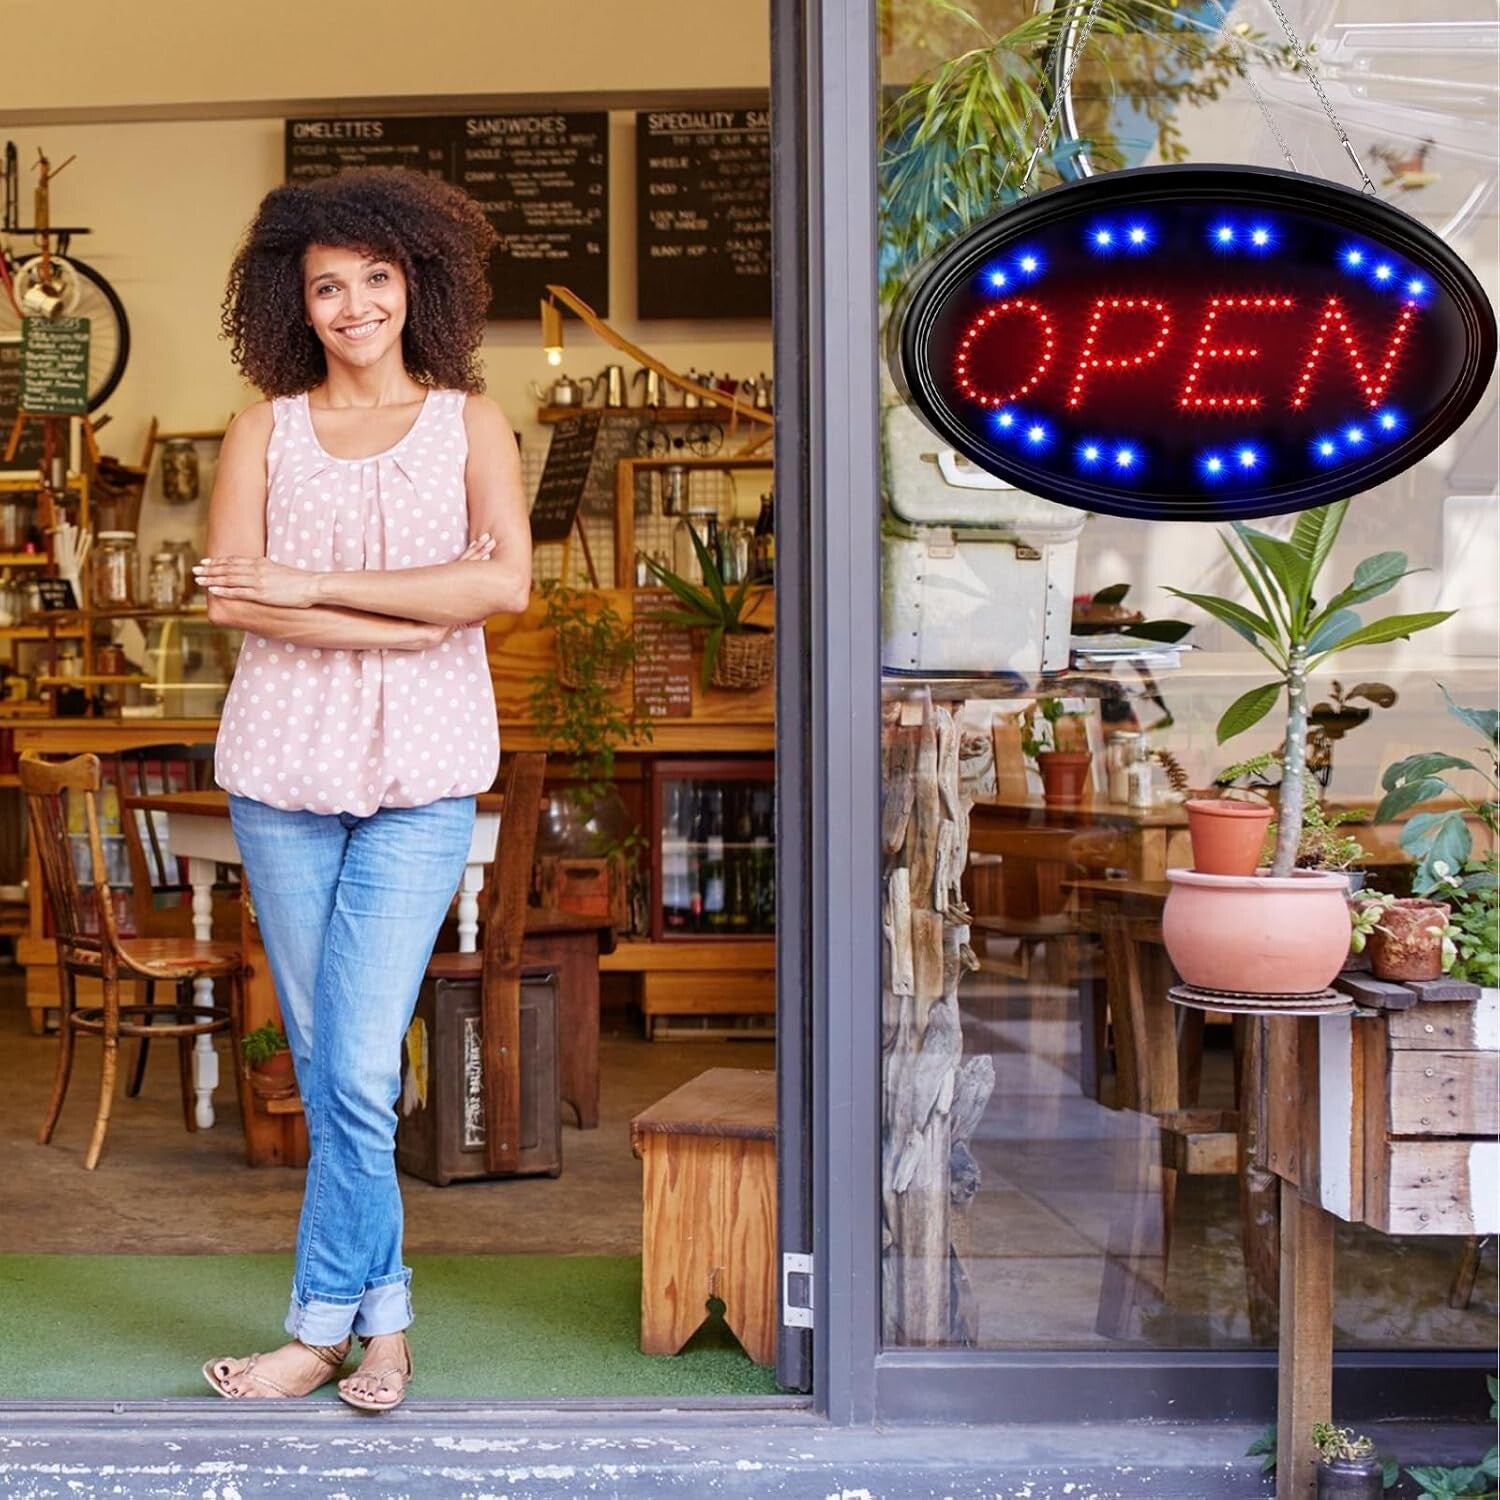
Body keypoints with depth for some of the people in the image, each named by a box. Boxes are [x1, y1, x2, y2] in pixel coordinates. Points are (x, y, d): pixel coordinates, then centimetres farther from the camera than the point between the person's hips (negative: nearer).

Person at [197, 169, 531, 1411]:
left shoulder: (468, 421, 6)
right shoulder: (266, 428, 8)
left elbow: (506, 581, -9)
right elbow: (230, 595, -6)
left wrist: (316, 586, -12)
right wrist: (404, 626, -15)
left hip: (420, 777, -2)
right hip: (283, 767, 2)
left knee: (360, 1074, -8)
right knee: (324, 1068, 7)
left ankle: (323, 1325, 7)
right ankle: (384, 1313, 19)